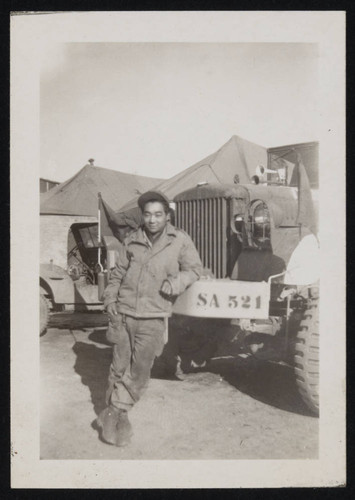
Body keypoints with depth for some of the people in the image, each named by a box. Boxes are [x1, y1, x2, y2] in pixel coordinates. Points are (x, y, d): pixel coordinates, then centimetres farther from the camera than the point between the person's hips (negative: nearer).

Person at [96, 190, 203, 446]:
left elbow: (194, 269, 5)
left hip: (153, 317, -2)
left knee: (140, 370, 4)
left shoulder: (180, 240, 0)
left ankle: (115, 412, 21)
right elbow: (118, 273, 15)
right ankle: (116, 412, 24)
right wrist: (110, 299, 5)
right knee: (120, 366, 8)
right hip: (123, 313, 2)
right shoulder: (132, 240, 7)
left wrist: (176, 283, -12)